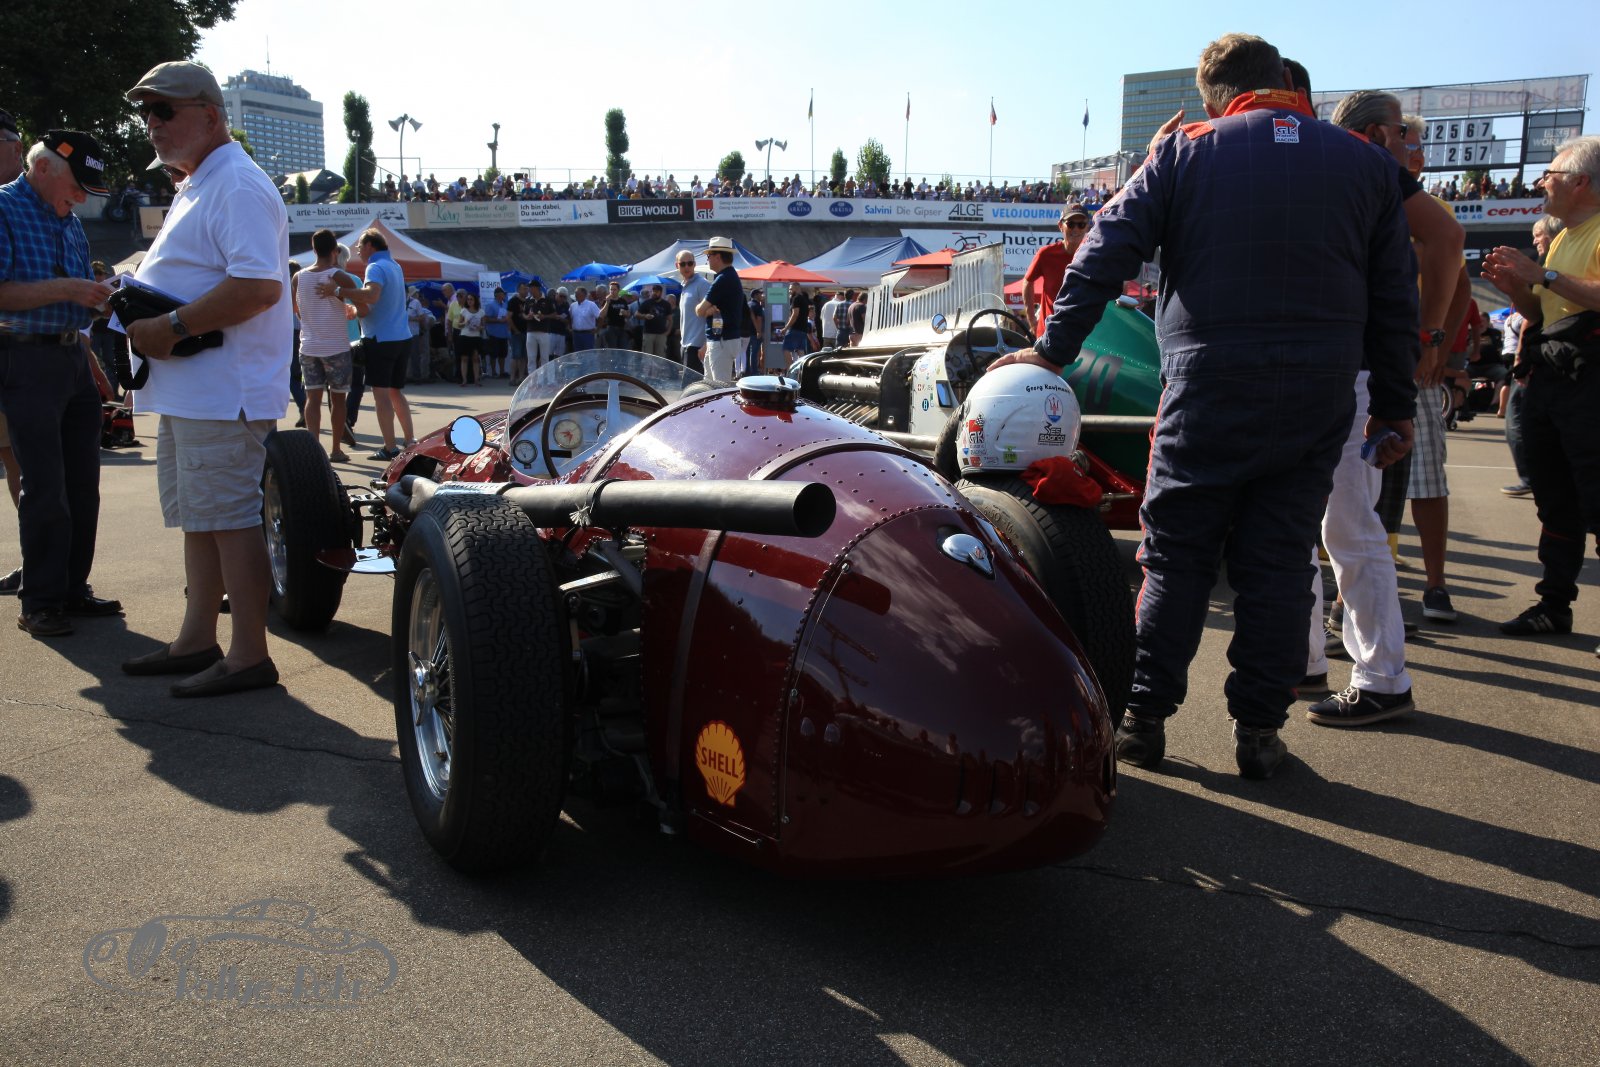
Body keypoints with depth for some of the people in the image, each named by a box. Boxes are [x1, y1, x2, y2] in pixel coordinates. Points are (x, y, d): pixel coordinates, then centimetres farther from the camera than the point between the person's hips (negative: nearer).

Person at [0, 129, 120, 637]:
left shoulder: (69, 219, 15)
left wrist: (98, 295, 3)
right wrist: (65, 289, -23)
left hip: (75, 357, 8)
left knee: (82, 483, 9)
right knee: (45, 487, -6)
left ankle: (73, 589, 19)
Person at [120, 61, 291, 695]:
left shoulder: (237, 186, -13)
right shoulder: (195, 188, 21)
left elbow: (258, 285, -25)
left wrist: (172, 328, -22)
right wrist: (137, 314, 11)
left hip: (223, 392, -11)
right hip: (186, 390, 11)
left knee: (230, 518, -7)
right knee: (198, 517, 15)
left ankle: (249, 656, 0)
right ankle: (197, 640, 25)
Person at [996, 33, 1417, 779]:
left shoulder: (1185, 154, 2)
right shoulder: (1364, 164, 9)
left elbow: (1103, 257, -4)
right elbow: (1393, 302, 10)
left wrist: (1054, 351, 0)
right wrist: (1394, 408, 16)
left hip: (1207, 394, -2)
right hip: (1317, 402, 2)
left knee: (1176, 557, 6)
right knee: (1279, 563, 8)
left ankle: (1144, 718, 10)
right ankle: (1259, 729, 13)